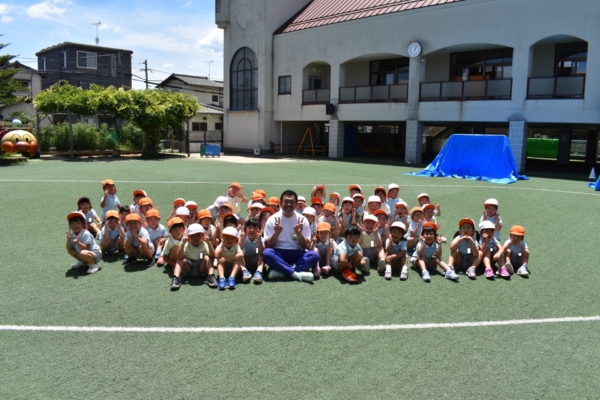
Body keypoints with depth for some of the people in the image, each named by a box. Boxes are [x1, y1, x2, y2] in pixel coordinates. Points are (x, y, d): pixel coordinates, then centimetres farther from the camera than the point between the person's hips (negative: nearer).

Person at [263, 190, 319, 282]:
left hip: (297, 254, 1)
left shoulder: (302, 220, 1)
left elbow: (305, 246, 0)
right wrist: (276, 233, -22)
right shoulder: (272, 219, -1)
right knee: (266, 253, -33)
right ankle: (297, 273, -34)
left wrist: (299, 234, -19)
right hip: (278, 254, -1)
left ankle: (280, 271, -32)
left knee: (314, 255, -27)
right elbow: (268, 245, -4)